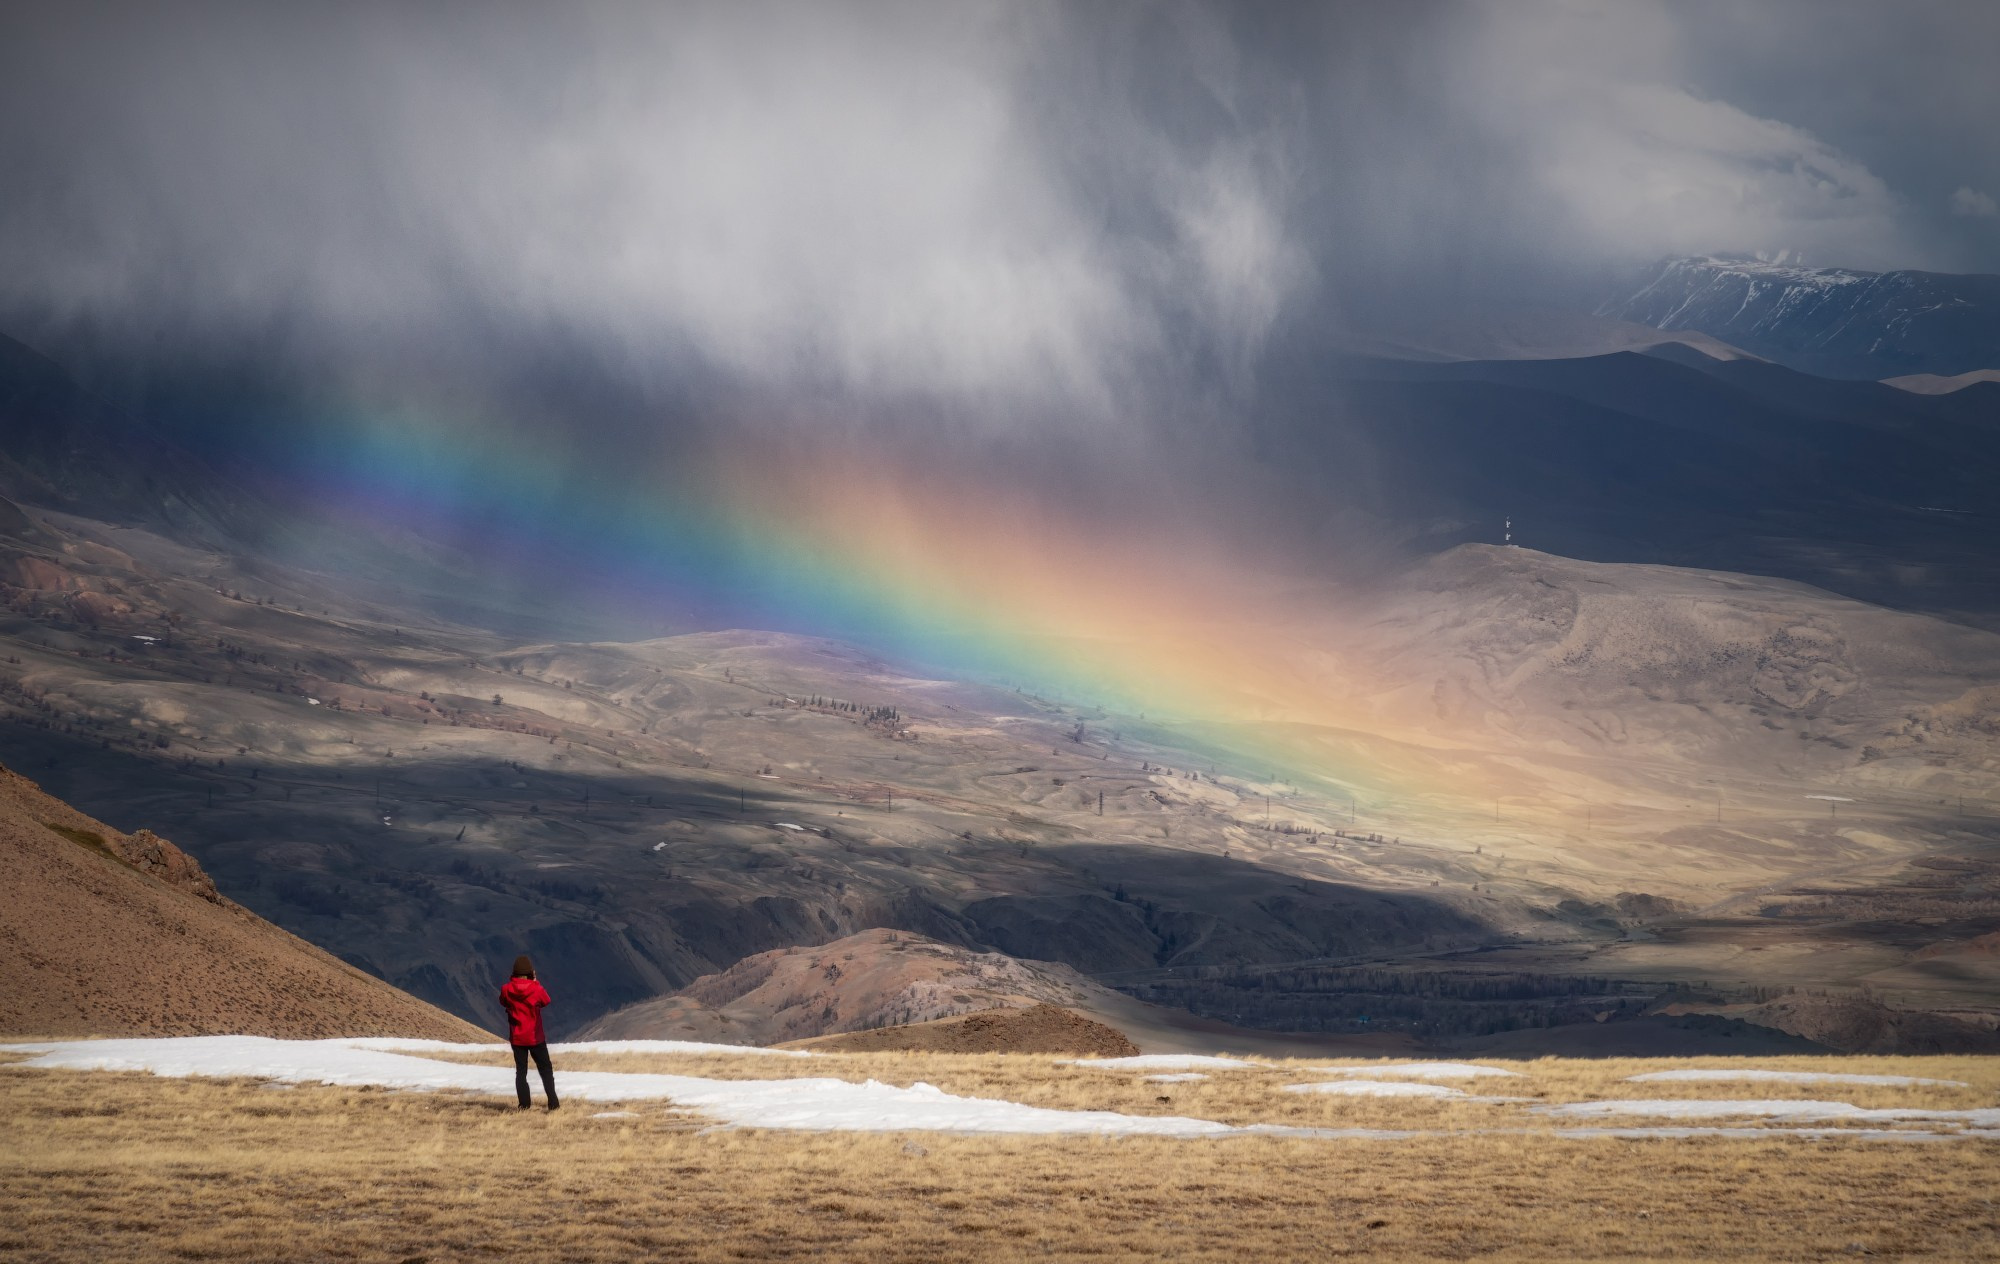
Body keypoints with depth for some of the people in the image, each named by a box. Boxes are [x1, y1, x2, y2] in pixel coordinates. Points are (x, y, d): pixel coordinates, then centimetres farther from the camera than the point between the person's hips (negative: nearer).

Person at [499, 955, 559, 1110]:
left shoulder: (507, 990, -11)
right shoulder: (536, 989, -16)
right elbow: (546, 1000, 4)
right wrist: (536, 982, 9)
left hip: (516, 1038, 2)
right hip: (535, 1037, -2)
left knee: (521, 1071, 10)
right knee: (546, 1069, 9)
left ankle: (524, 1103, 4)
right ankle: (553, 1103, 3)